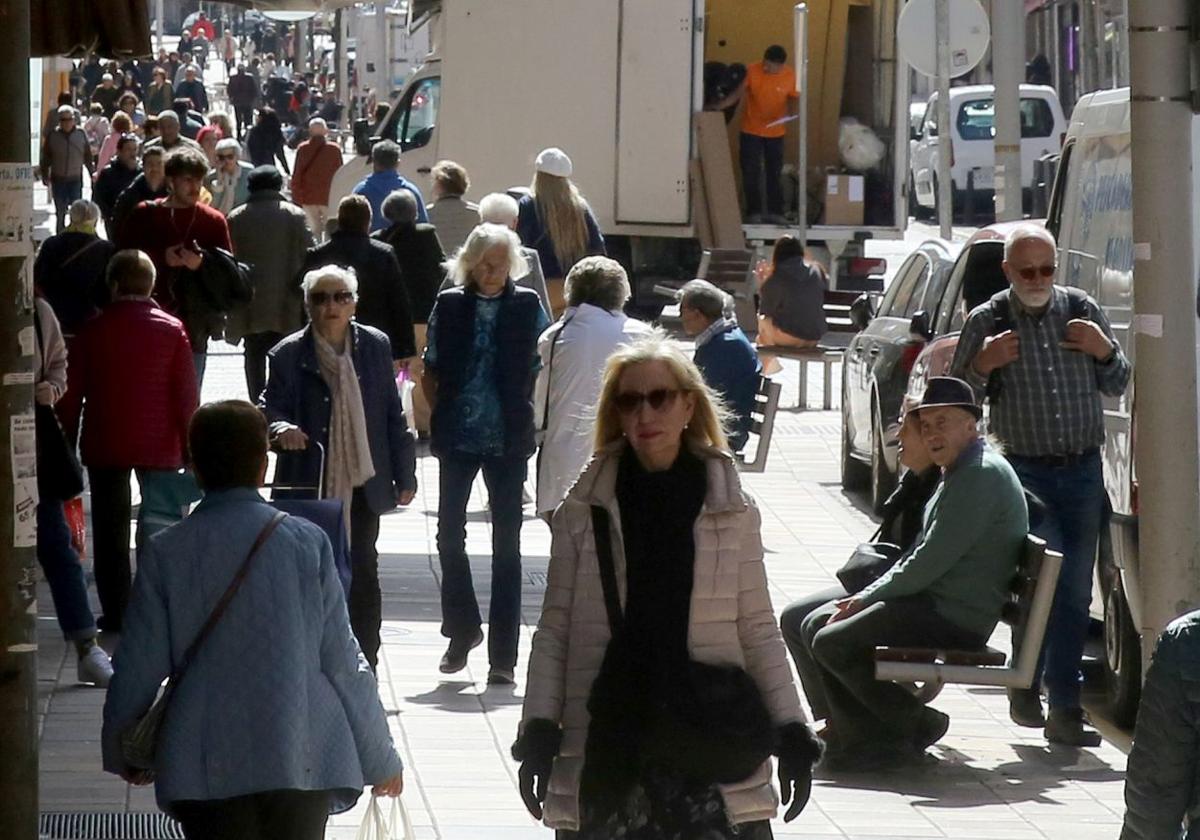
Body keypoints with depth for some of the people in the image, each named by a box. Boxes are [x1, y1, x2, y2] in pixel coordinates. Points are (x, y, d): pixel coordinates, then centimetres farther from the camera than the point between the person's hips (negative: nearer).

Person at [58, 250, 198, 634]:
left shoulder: (93, 331, -3)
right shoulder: (171, 330, -4)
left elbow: (72, 394, 0)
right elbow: (186, 394, -5)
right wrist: (189, 446, 0)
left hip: (104, 445, 0)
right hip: (159, 445, 0)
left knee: (110, 531, 6)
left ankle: (115, 614, 5)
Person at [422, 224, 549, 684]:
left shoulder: (527, 306, 1)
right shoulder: (449, 305, 3)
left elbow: (541, 368, 6)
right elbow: (431, 371, 9)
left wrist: (525, 417, 1)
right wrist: (443, 414, 2)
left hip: (508, 440, -1)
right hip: (458, 438, 1)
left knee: (506, 545, 0)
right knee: (449, 533, 3)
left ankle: (503, 655, 3)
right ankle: (462, 629, 24)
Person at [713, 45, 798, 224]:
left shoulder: (790, 76, -12)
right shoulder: (753, 71, -15)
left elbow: (793, 99, 3)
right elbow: (738, 94, -8)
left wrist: (786, 114, -16)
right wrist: (717, 108, -16)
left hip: (775, 132, 1)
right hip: (751, 130, -1)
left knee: (775, 173, 7)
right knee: (751, 173, 1)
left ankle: (775, 212, 16)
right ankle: (754, 212, 10)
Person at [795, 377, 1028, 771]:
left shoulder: (982, 475, -16)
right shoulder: (959, 473, 18)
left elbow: (931, 562, -20)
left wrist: (868, 597, -9)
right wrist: (866, 597, 8)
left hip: (955, 619, -11)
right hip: (933, 603, 11)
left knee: (832, 645, -18)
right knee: (815, 625, 8)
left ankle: (915, 724, -6)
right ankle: (860, 737, 3)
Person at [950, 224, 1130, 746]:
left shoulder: (1081, 310, 7)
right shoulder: (985, 322, 0)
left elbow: (1118, 386, 15)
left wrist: (1104, 351, -6)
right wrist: (981, 367, -16)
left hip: (1083, 471, 3)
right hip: (1026, 472, -3)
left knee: (1075, 591, 2)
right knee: (1051, 571, -18)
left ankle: (1065, 708, 9)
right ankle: (1026, 685, -3)